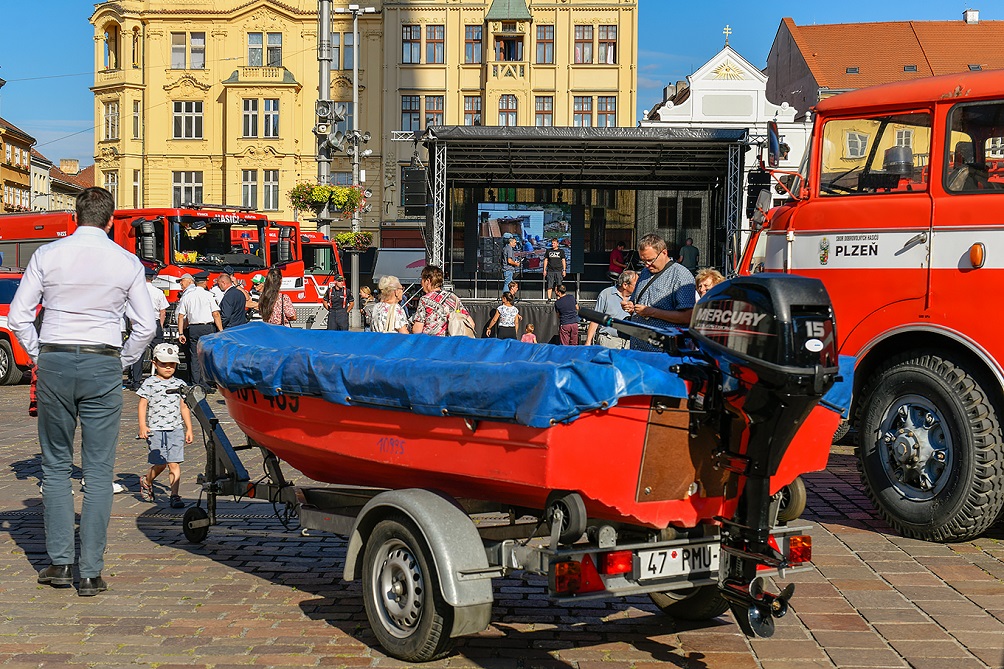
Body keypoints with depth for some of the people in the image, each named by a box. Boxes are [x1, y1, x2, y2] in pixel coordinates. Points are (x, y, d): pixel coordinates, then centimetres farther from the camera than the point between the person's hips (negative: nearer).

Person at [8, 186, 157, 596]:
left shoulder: (47, 255, 1)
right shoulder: (127, 262, 0)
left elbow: (18, 317, 1)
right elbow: (146, 325, 1)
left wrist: (39, 357, 12)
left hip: (54, 362, 1)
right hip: (103, 366, -1)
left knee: (56, 466, 13)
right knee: (98, 471, 3)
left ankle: (59, 562, 13)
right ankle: (91, 573, 3)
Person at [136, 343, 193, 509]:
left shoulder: (179, 384, 10)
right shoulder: (149, 383, 2)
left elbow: (184, 408, 14)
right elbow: (143, 404, 1)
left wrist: (189, 429, 11)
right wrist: (142, 426, -8)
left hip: (176, 429, 2)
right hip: (155, 429, -2)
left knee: (174, 463, -4)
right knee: (160, 464, 0)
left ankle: (174, 495, 0)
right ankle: (146, 481, 30)